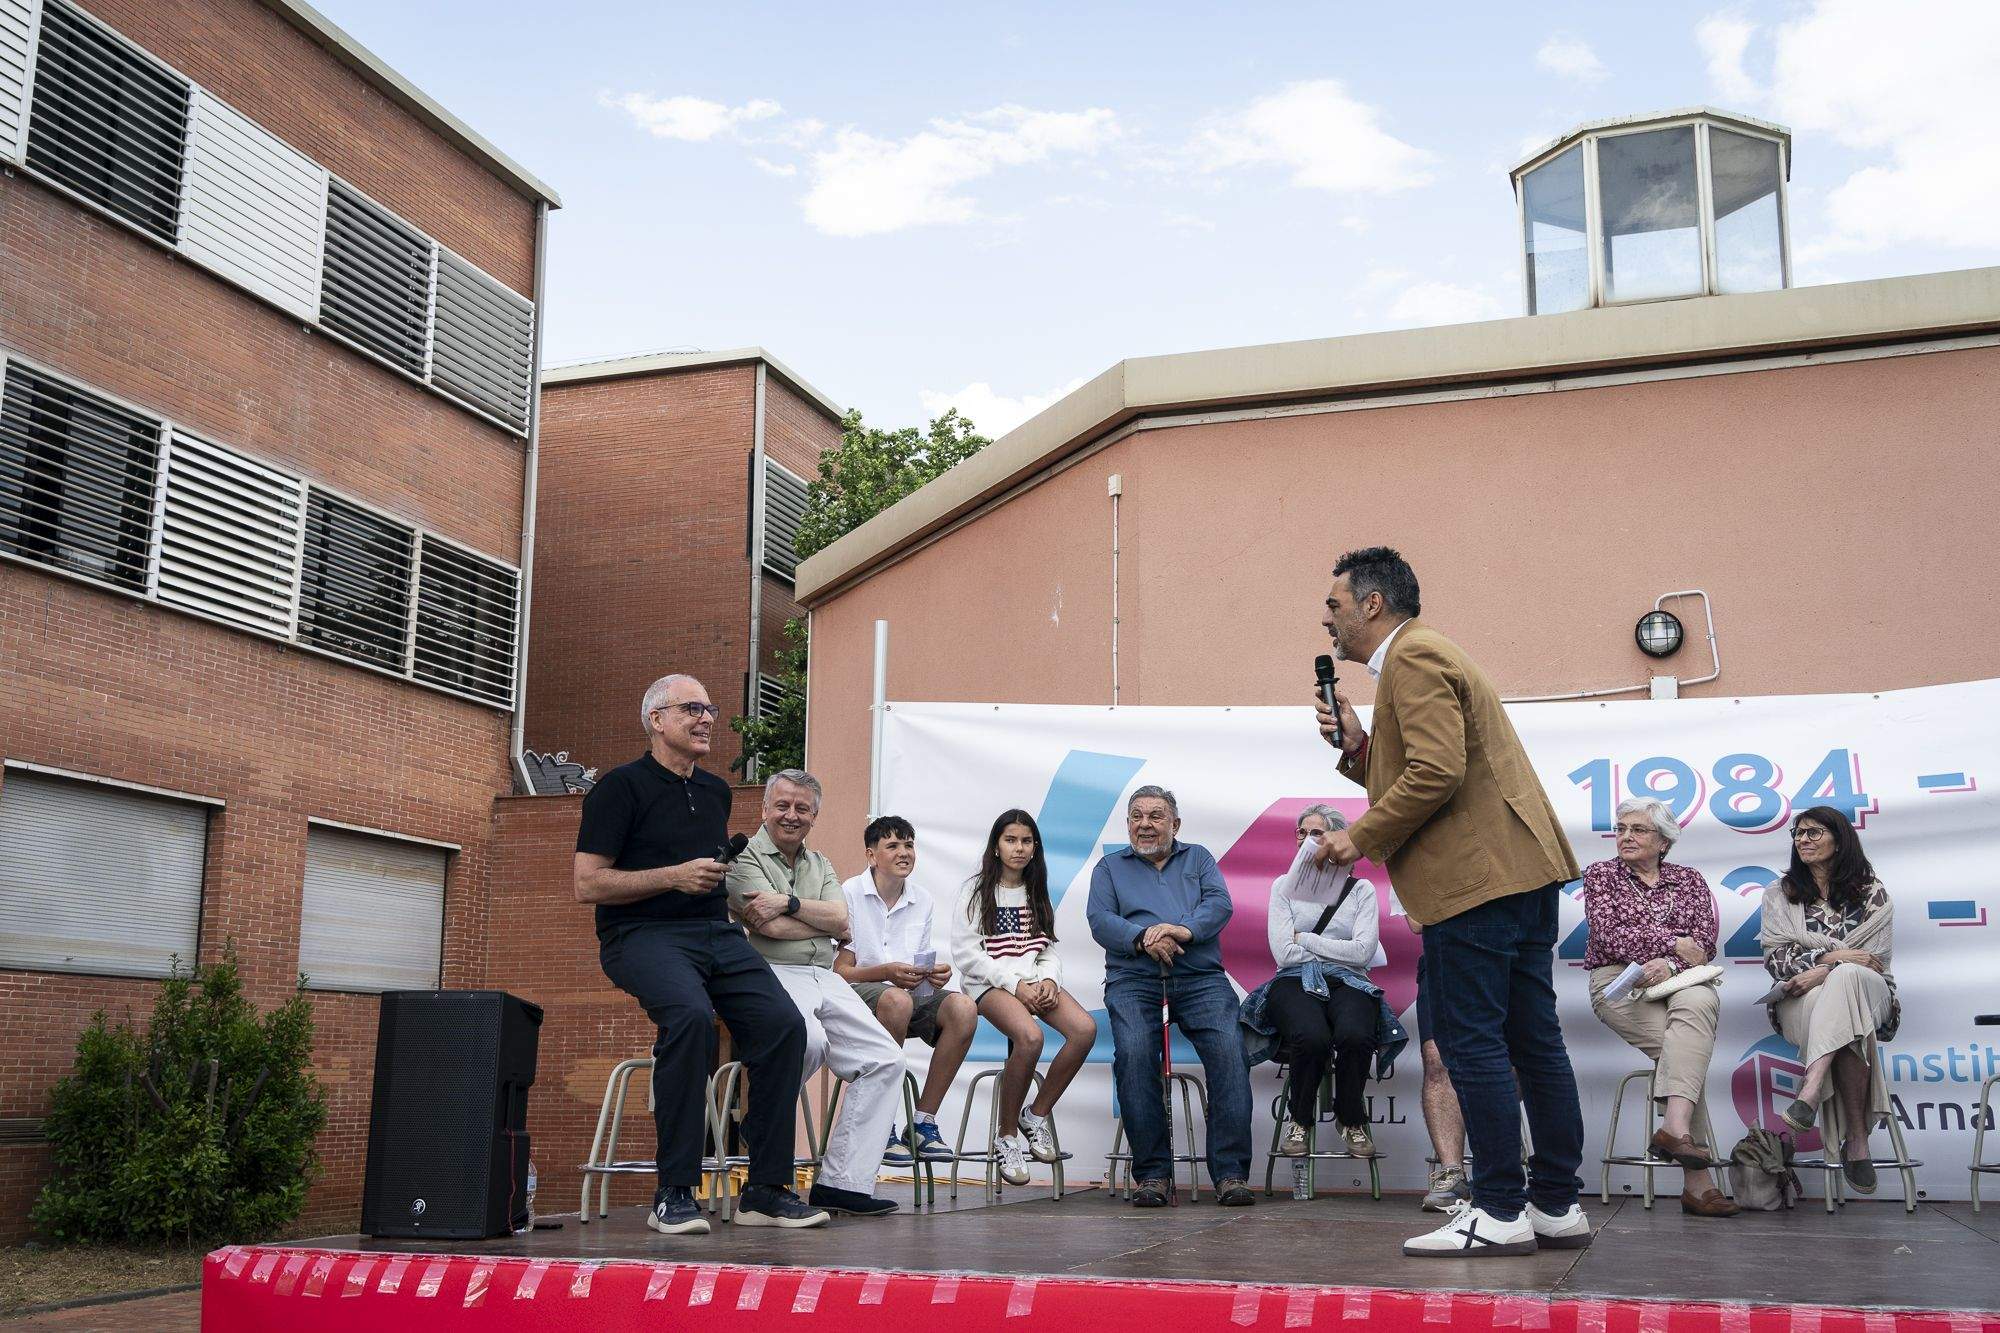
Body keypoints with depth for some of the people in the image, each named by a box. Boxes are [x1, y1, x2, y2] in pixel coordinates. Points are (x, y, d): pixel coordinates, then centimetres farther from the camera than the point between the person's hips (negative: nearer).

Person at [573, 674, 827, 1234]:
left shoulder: (716, 790, 20)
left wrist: (719, 876, 15)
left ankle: (766, 1189, -10)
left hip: (716, 933, 6)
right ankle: (674, 1194, -26)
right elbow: (587, 884, -8)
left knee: (783, 1023, -19)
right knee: (690, 1015, -36)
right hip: (643, 935, -6)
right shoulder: (622, 786, -1)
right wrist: (674, 876, -12)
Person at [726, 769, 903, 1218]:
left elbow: (841, 921, 6)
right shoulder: (745, 856, 3)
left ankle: (842, 1181, -10)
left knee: (885, 1059, -10)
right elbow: (773, 927, -10)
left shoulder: (820, 865, 24)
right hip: (770, 976, -7)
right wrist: (824, 922, 4)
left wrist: (790, 903, -8)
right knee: (810, 1041, -37)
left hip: (824, 979, 7)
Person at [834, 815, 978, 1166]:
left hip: (911, 995, 5)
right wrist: (887, 972, -25)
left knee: (963, 1008, -24)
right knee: (896, 1000, -39)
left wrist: (936, 975, -6)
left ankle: (922, 1123, -15)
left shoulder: (922, 900, 12)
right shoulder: (850, 894, -5)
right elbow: (840, 970, -9)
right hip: (857, 994, -5)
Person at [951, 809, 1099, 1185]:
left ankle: (1036, 1115, -8)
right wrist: (1016, 985, -14)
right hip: (990, 983, -5)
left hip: (1035, 982, 5)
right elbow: (966, 955, -5)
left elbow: (1048, 950, 17)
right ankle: (1007, 1137, -17)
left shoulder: (1037, 894, 20)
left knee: (1085, 1028, -26)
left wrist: (1048, 980, -7)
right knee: (1030, 1036, -35)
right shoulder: (976, 892, 4)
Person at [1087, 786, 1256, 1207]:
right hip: (1133, 980, 0)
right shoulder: (1110, 867, 21)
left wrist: (1185, 929, -17)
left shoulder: (1198, 858, 23)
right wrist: (1142, 937, -16)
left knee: (1229, 1049, -26)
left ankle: (1231, 1172, -24)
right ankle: (1153, 1173, -22)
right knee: (1133, 1051, -29)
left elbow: (1220, 904, 5)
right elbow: (1100, 921, 5)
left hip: (1201, 979, 1)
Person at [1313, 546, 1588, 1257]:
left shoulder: (1414, 655, -9)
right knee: (1533, 1039, 11)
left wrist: (1359, 838, -13)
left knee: (1470, 1041, -6)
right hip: (1522, 870, 11)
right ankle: (1557, 1205, 17)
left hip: (1477, 877, -11)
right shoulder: (1426, 653, 24)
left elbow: (1436, 774, -22)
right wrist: (1359, 747, 10)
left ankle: (1499, 1212, -1)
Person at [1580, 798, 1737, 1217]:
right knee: (1687, 1045, -30)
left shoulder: (1689, 879, 17)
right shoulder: (1600, 874, 12)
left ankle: (1674, 1128, -51)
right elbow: (1610, 935, -4)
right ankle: (1697, 1180, -37)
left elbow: (1705, 941, 1)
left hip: (1681, 980, 2)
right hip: (1618, 980, -1)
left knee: (1699, 1001, -37)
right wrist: (1673, 943, -10)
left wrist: (1668, 964, -18)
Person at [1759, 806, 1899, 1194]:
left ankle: (1811, 1091, -56)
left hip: (1868, 993, -1)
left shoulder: (1872, 893, 12)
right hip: (1800, 1002, 1)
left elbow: (1873, 957, 0)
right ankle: (1857, 1138, -45)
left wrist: (1823, 971, -18)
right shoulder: (1779, 894, 15)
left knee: (1847, 977, -41)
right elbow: (1775, 958, 3)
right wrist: (1831, 956, -15)